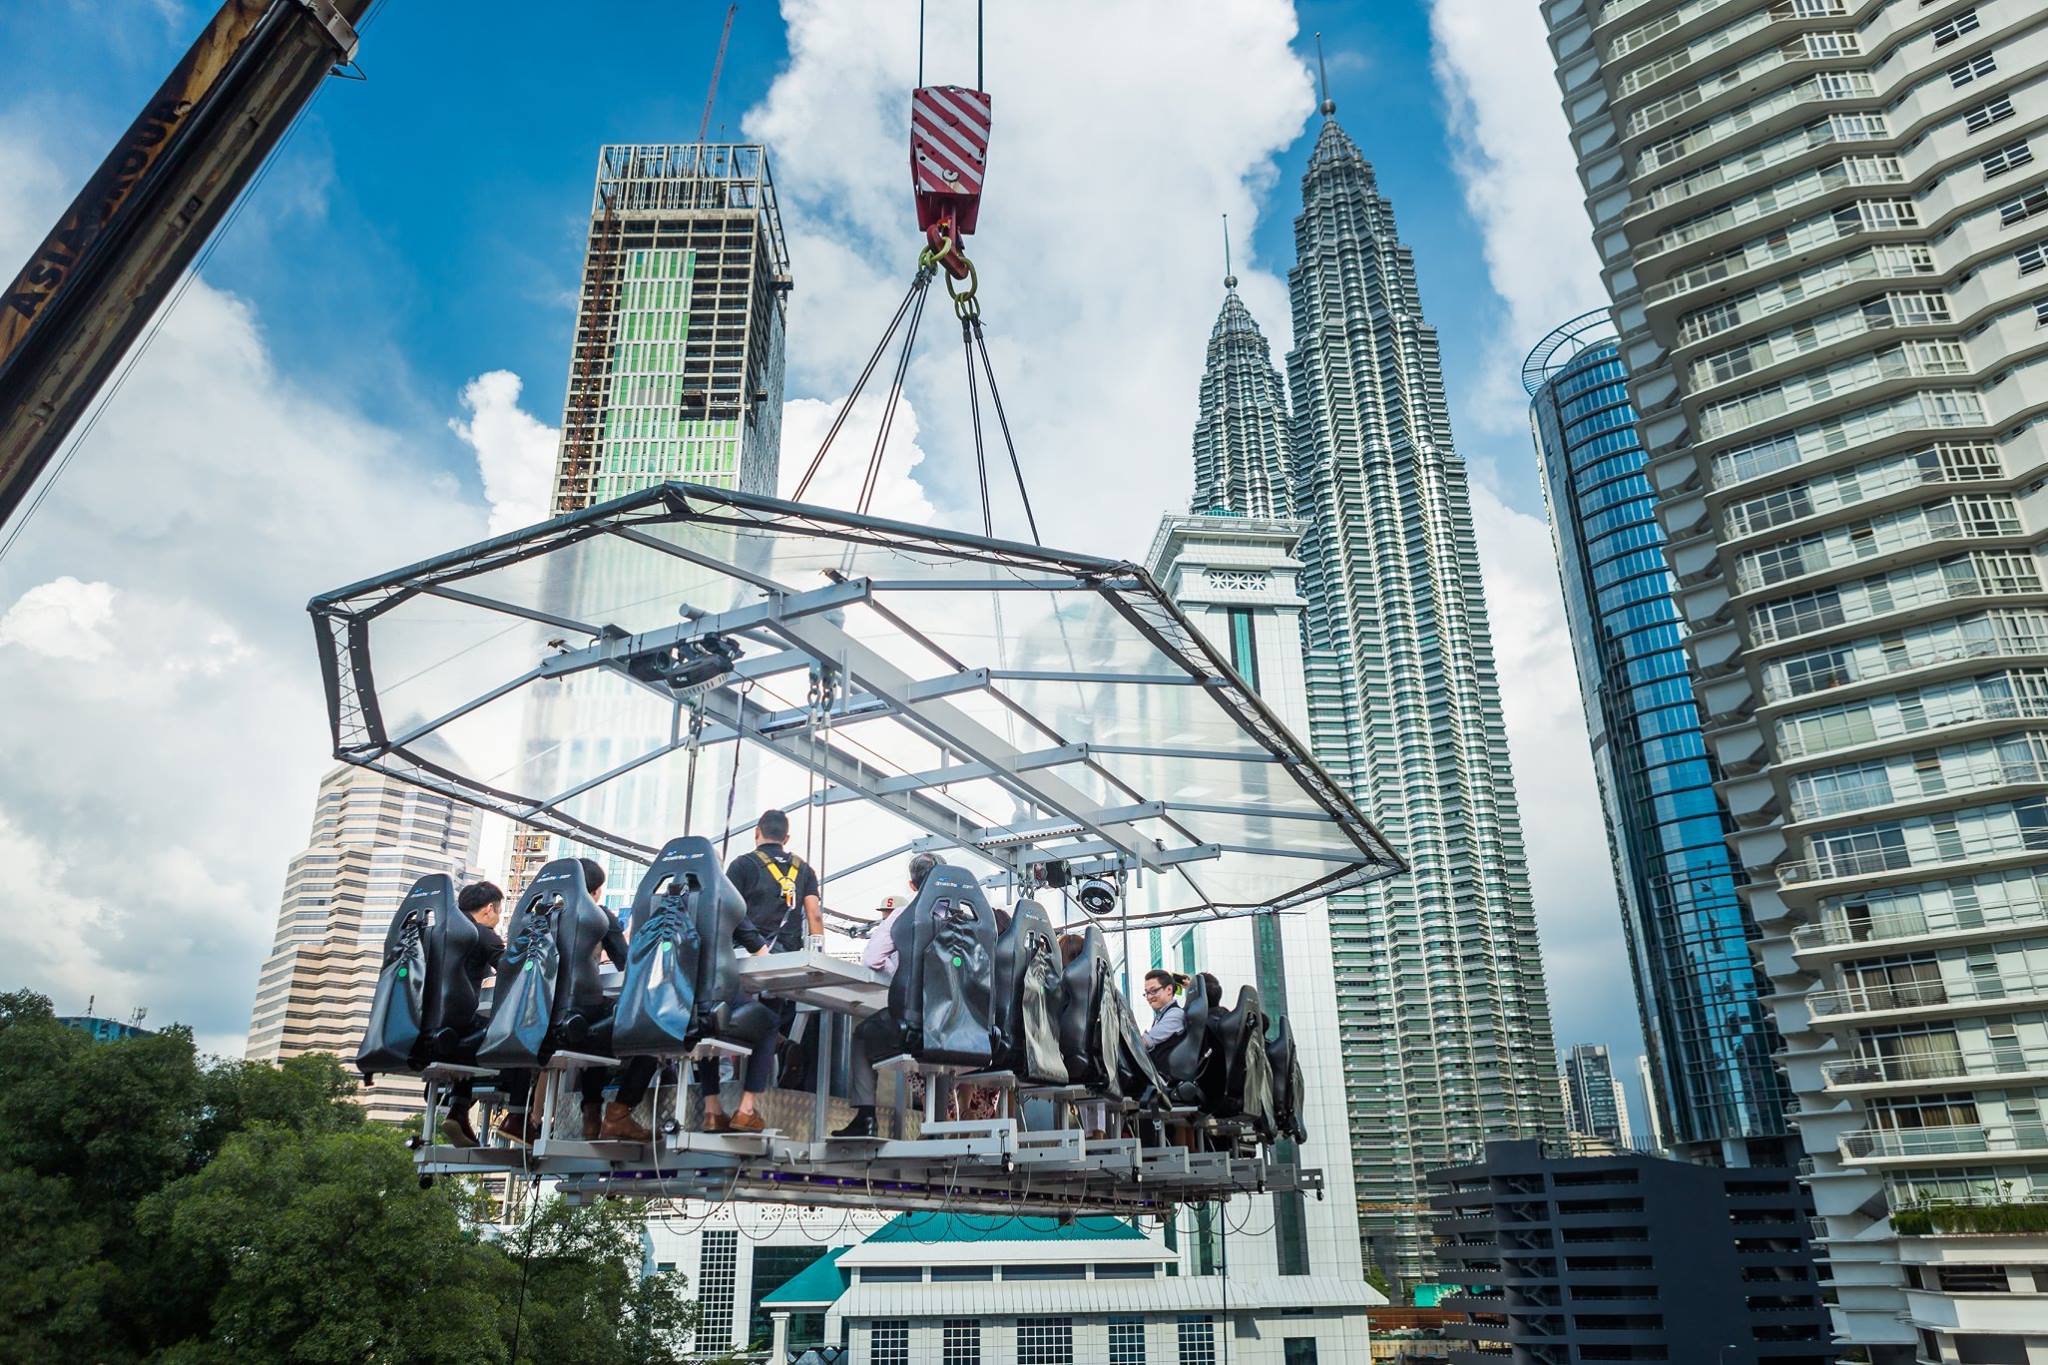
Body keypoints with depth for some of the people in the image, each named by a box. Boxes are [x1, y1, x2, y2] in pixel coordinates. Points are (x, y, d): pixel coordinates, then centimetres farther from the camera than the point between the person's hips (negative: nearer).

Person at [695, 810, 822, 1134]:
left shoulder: (743, 864, 7)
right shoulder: (803, 869, 15)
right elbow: (815, 916, 7)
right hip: (788, 959, 2)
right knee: (767, 1030, 1)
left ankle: (712, 1107, 1)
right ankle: (747, 1107, -10)